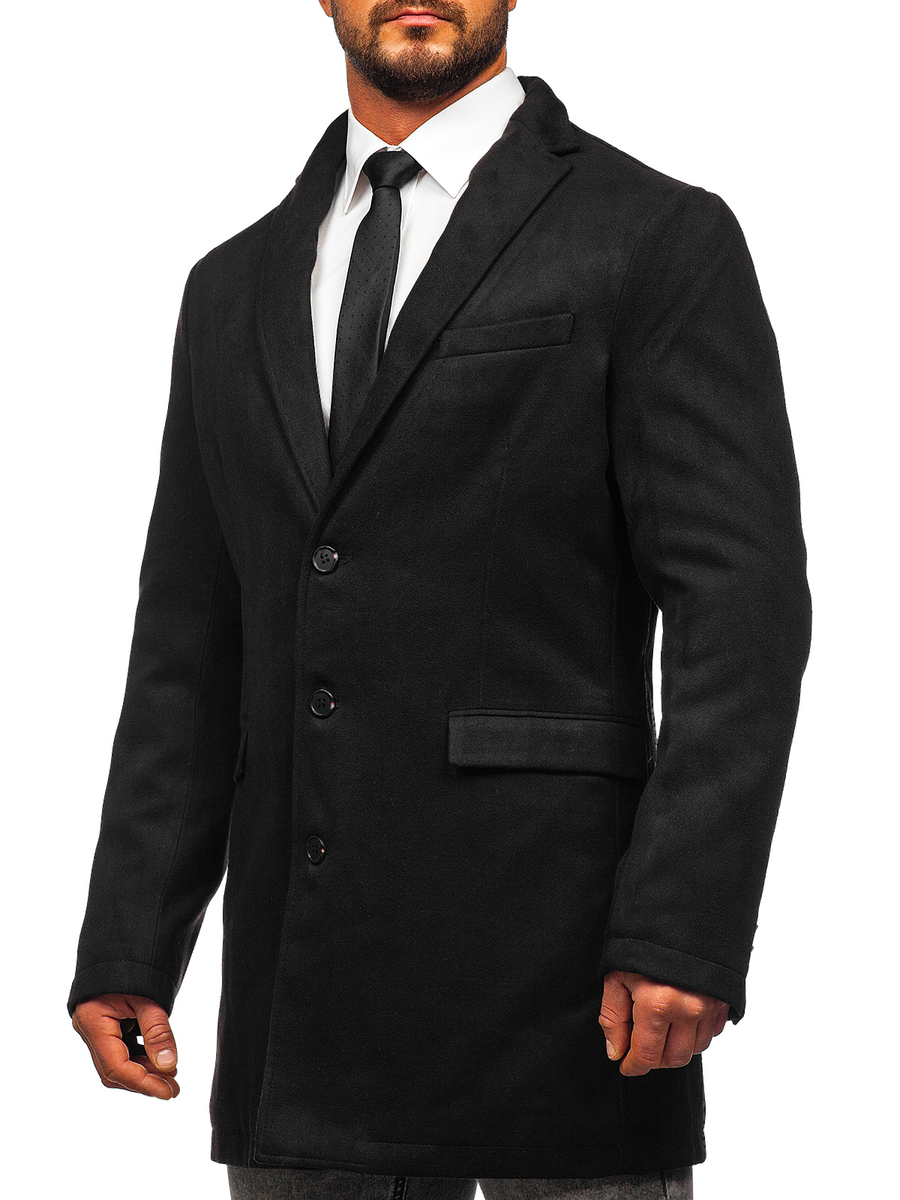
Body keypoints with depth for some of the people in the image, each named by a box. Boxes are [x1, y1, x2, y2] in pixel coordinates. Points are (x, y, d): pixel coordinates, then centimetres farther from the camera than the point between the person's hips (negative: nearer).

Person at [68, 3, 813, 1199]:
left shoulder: (659, 239, 0)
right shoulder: (236, 287, 17)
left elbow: (741, 602, -8)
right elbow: (189, 649, 15)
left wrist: (683, 932, -17)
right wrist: (125, 951, 7)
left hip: (554, 985, -5)